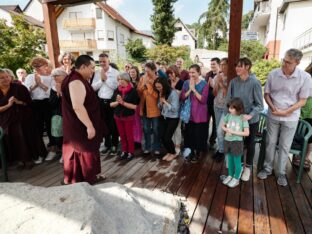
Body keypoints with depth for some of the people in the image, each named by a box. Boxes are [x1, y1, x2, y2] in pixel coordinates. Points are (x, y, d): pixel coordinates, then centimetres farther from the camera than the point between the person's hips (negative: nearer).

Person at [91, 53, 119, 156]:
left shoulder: (115, 72, -5)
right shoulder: (97, 73, 8)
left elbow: (116, 86, -17)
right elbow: (93, 87, 1)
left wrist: (106, 78, -13)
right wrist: (101, 79, -10)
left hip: (112, 101, -4)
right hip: (101, 101, 4)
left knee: (113, 124, 6)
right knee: (105, 124, 13)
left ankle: (114, 145, 20)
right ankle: (107, 145, 27)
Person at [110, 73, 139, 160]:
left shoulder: (133, 91, -11)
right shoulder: (117, 90, 2)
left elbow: (134, 106, -17)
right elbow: (111, 104, 3)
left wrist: (123, 102, -22)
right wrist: (117, 102, -16)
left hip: (129, 117, -4)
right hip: (118, 116, 4)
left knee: (129, 135, 6)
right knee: (122, 135, 13)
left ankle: (131, 152, 21)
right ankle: (124, 150, 28)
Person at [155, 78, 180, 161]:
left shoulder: (173, 93, -18)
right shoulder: (161, 93, 3)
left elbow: (174, 109, -22)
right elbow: (159, 107, 5)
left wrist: (165, 101, -18)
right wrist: (161, 100, -13)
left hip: (173, 118, -6)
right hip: (163, 118, 6)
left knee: (167, 137, -7)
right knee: (162, 137, 1)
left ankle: (173, 153, 20)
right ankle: (169, 152, 27)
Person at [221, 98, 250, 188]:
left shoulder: (243, 118, -14)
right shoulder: (228, 115, -2)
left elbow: (247, 133, -16)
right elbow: (222, 125, 11)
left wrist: (233, 132, -20)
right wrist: (226, 129, -10)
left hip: (237, 142, -4)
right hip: (228, 141, 5)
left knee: (237, 161, 8)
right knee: (230, 160, 18)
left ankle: (236, 179, 24)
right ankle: (230, 175, 35)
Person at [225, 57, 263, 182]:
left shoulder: (255, 83, -17)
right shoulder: (233, 82, -8)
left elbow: (260, 104, -13)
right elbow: (228, 101, -3)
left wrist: (250, 115, -27)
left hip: (251, 120, -2)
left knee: (249, 143, 15)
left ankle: (248, 167, 36)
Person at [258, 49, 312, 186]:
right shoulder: (273, 74, -8)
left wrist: (285, 112, -17)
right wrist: (273, 108, -13)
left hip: (290, 118, -1)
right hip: (272, 116, 2)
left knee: (285, 146, 10)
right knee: (270, 143, 12)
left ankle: (280, 172, 27)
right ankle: (267, 168, 29)